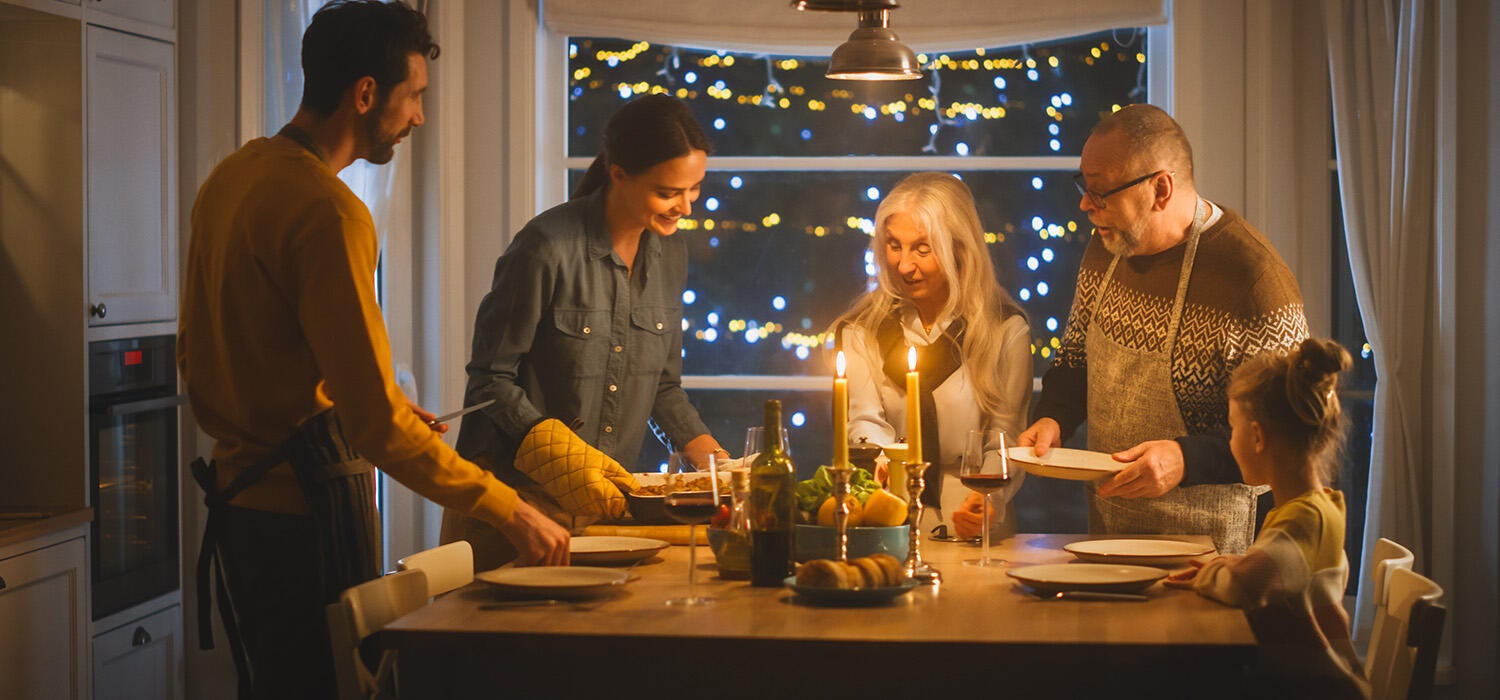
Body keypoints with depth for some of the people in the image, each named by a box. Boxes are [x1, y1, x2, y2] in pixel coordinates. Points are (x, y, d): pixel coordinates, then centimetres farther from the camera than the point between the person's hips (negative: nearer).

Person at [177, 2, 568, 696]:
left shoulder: (229, 178, 9)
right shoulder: (329, 213, -20)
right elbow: (375, 418, -24)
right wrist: (508, 511, -18)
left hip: (239, 500, 9)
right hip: (306, 509, -9)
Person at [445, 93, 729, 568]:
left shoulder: (670, 253, 5)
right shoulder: (549, 247, -17)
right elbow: (491, 379, -13)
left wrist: (709, 454, 1)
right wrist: (565, 459, -21)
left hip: (607, 499, 6)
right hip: (518, 493, -6)